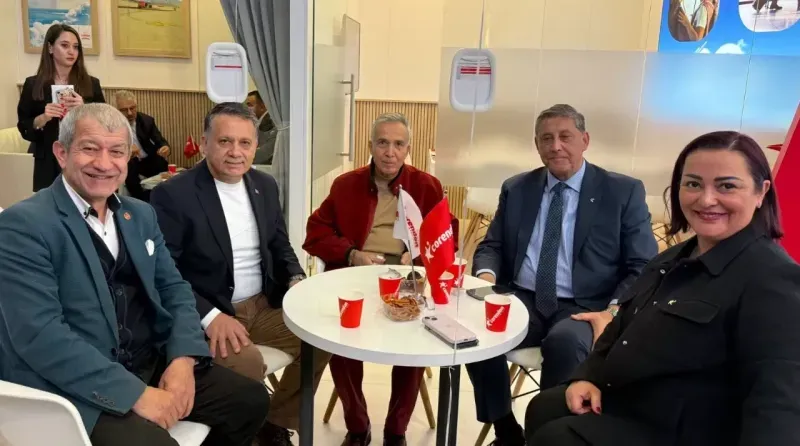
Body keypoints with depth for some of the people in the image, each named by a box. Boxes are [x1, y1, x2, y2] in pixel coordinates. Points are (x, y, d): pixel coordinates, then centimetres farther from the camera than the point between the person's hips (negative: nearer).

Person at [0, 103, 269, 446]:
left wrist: (183, 358, -8)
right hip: (76, 390, -6)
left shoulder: (140, 214, 11)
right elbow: (40, 335, -19)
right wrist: (135, 393, -22)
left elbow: (174, 289, 11)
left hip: (153, 365, 7)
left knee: (251, 399, 2)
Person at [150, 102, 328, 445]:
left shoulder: (266, 186, 6)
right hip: (208, 314, -6)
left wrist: (297, 280, -5)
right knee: (248, 364, -29)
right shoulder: (173, 195, -13)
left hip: (264, 304, 6)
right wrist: (210, 317, -25)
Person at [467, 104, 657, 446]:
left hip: (583, 310, -3)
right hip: (522, 300, 3)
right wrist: (486, 275, -10)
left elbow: (643, 268, 0)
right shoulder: (516, 189, 12)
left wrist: (614, 312, -18)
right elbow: (491, 246, 14)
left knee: (565, 342, -36)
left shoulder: (624, 191, 2)